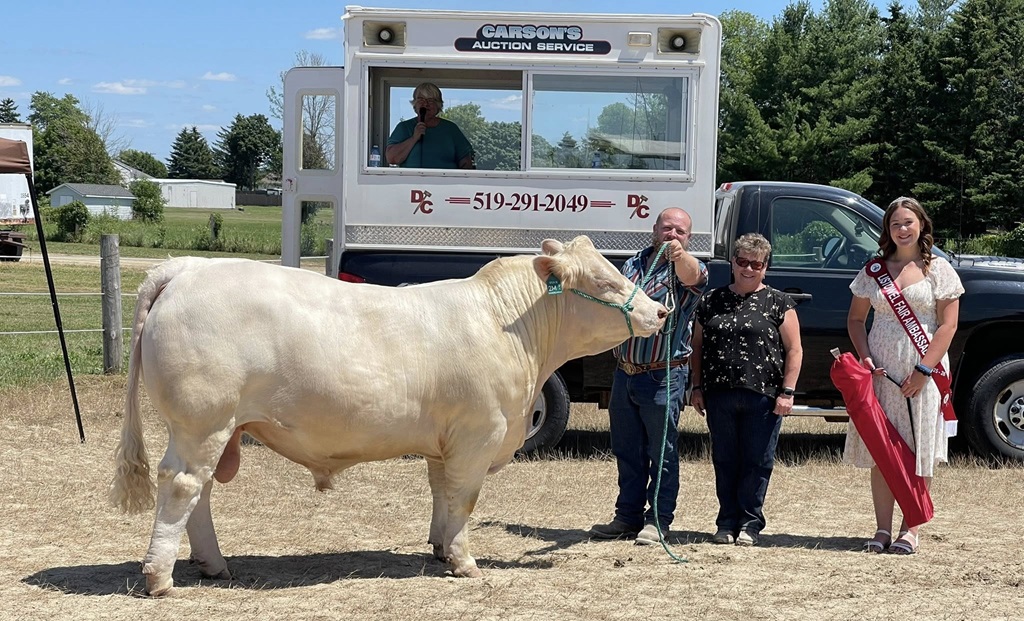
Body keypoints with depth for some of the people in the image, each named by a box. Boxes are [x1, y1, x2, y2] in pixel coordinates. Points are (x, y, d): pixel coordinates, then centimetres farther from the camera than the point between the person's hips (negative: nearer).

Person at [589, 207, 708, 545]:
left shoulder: (687, 268, -6)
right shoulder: (633, 264, 11)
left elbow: (692, 275, -32)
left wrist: (679, 254, -51)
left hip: (663, 376, -6)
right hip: (624, 373, 6)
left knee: (662, 452, 0)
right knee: (626, 451, 12)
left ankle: (658, 520, 9)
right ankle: (628, 516, 22)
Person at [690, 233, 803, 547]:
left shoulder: (777, 303, 4)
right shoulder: (712, 302, 12)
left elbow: (794, 350, 2)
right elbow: (698, 347, 16)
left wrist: (787, 392, -6)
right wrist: (697, 387, 9)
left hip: (763, 398, -3)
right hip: (719, 396, 3)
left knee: (757, 462, 1)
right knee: (724, 461, 7)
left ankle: (750, 523, 10)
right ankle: (727, 521, 15)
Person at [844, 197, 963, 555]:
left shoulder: (938, 269, 0)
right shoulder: (874, 270, 9)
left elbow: (948, 325, -4)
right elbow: (855, 318, 14)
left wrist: (924, 370, -13)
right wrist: (865, 358, -3)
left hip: (922, 369, -3)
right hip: (881, 368, 3)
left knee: (917, 452, -1)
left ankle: (910, 531, 4)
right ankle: (882, 529, 9)